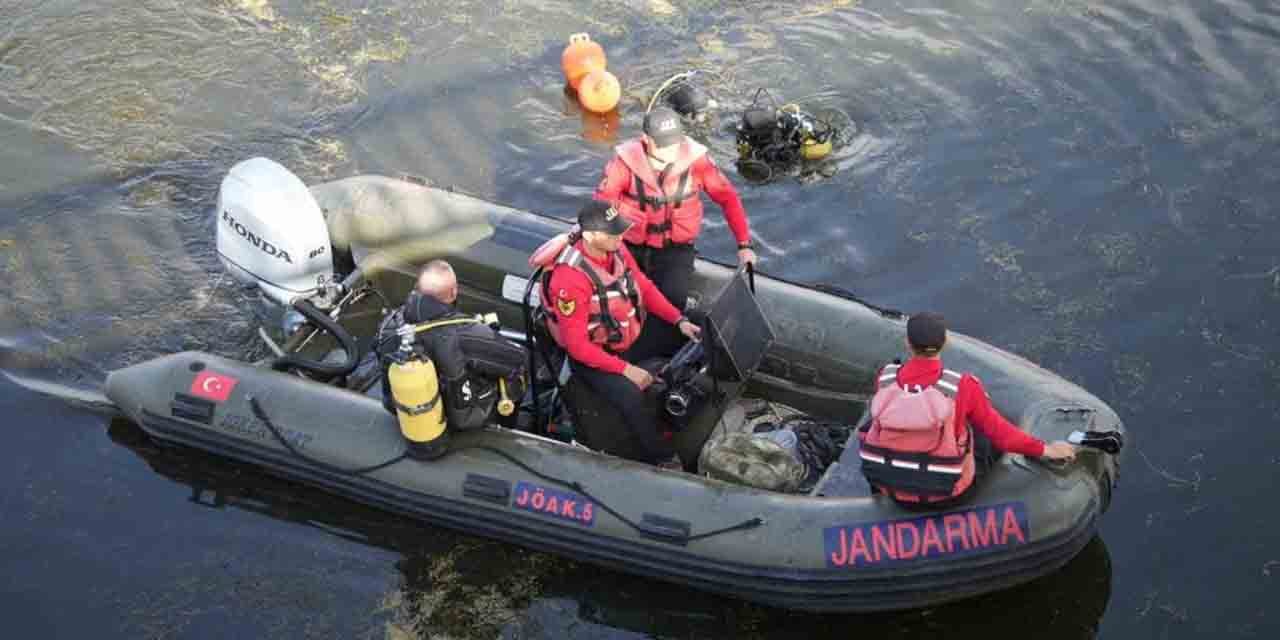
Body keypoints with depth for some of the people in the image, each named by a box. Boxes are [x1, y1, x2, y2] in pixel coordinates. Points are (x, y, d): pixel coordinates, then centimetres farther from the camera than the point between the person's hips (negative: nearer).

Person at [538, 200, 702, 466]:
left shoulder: (615, 249, -10)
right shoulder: (570, 279, -32)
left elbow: (645, 287, 6)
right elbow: (578, 345, -27)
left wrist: (680, 321, -5)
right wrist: (626, 369, -27)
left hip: (630, 335, 8)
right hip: (593, 354, -8)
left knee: (692, 338, 5)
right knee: (631, 397, -31)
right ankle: (660, 457, -9)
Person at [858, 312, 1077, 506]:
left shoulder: (884, 379, -14)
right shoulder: (962, 387, -22)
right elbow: (1000, 432, -11)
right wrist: (1046, 449, 4)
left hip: (889, 485, 2)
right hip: (943, 492, -2)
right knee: (990, 436, 21)